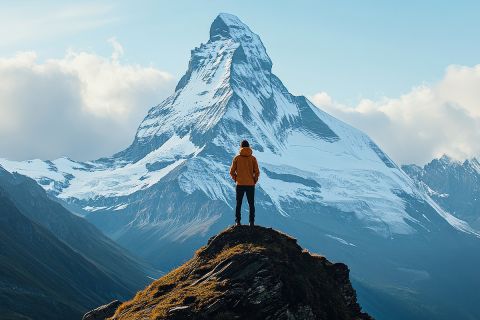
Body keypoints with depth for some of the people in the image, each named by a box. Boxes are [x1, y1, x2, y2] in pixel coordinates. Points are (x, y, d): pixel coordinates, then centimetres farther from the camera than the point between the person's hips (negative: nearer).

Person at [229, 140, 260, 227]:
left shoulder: (237, 158, -3)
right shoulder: (253, 158, -3)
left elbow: (232, 172, -3)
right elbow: (257, 172, -6)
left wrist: (236, 179, 11)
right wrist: (254, 181, 8)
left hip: (240, 184, 0)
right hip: (250, 185, 0)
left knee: (238, 204, 11)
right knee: (251, 204, 10)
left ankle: (237, 221, 6)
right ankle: (251, 222, 5)